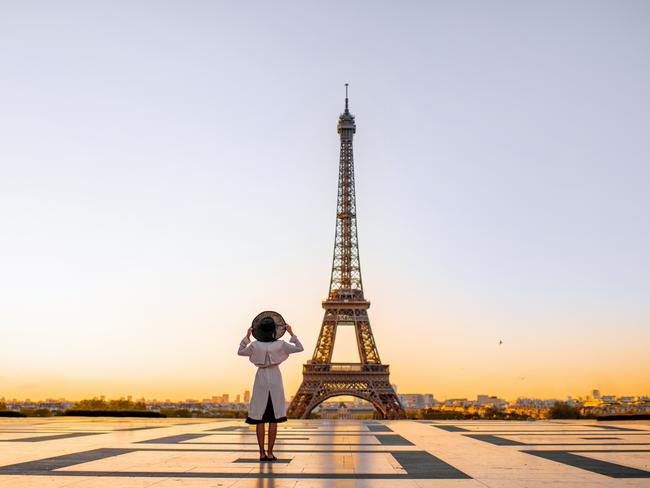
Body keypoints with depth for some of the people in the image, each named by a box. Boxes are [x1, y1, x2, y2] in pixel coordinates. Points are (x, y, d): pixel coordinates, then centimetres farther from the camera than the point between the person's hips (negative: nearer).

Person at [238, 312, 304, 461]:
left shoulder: (255, 345, -10)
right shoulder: (280, 345, -11)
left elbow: (240, 352, 9)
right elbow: (300, 348, 0)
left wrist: (247, 336, 11)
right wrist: (291, 333, 4)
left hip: (261, 380, 1)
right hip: (275, 381, 0)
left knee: (260, 418, 5)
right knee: (274, 418, 5)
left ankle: (262, 453, 3)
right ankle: (270, 453, 2)